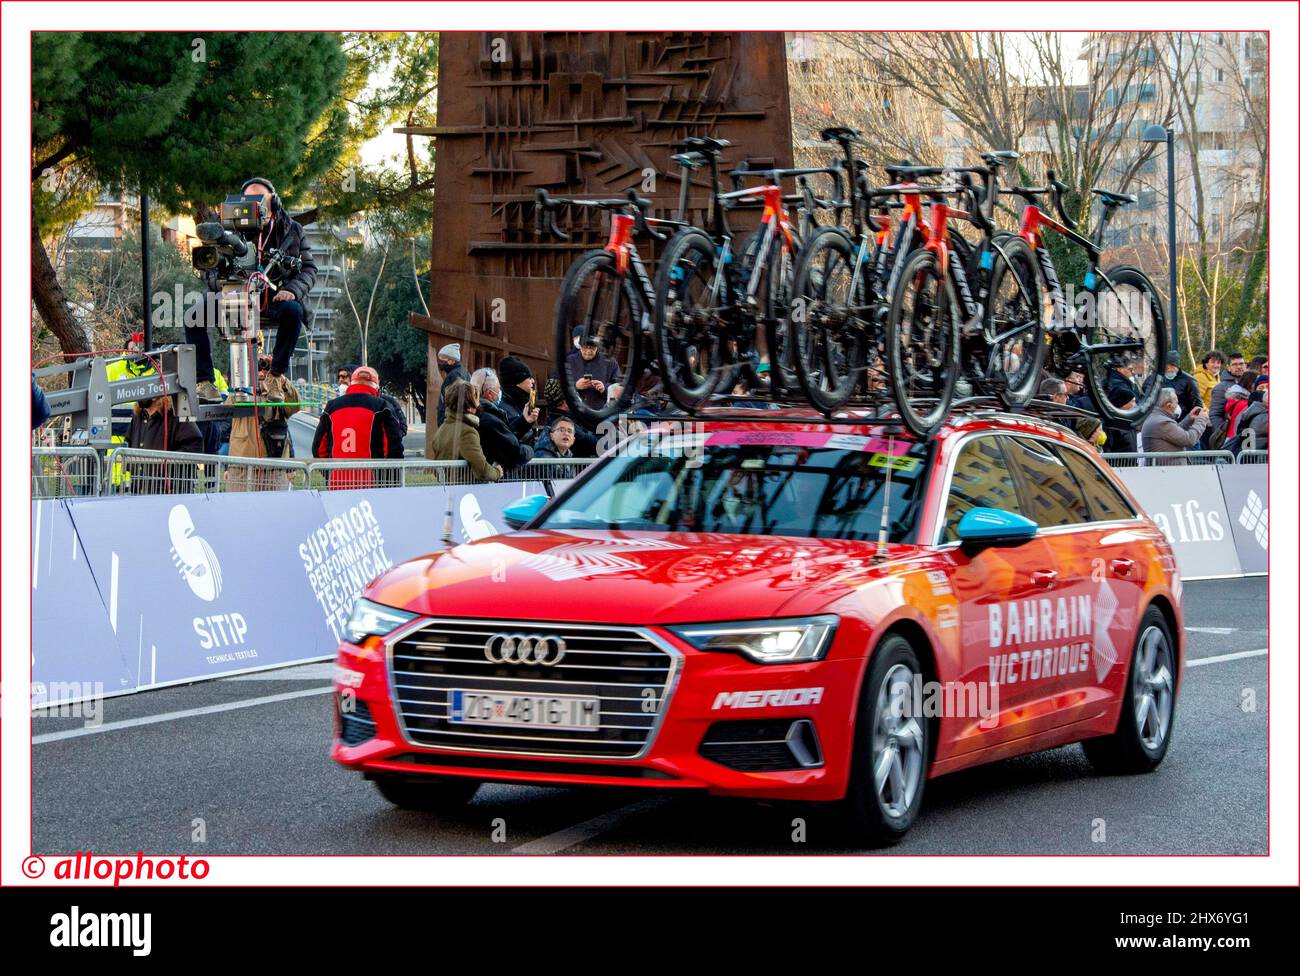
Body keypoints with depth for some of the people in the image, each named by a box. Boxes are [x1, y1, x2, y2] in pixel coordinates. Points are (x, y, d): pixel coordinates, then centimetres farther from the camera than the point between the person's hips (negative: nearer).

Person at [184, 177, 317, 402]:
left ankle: (278, 374, -25)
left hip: (275, 299, -1)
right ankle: (204, 381, -21)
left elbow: (309, 268, 7)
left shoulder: (292, 230, 10)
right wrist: (220, 281, -18)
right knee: (194, 316, -21)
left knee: (293, 311, -37)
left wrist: (292, 290, -14)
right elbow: (209, 268, 6)